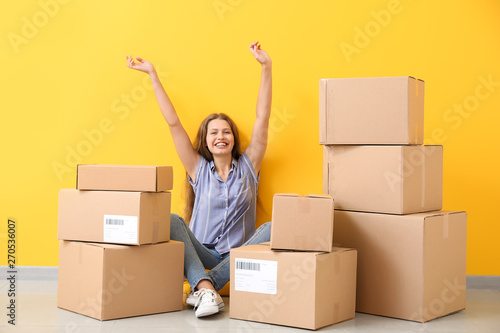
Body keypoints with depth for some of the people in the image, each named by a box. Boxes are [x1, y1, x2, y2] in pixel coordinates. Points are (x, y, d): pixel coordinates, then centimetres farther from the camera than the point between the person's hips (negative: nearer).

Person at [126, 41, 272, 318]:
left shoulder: (248, 166, 10)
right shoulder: (199, 169, 9)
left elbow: (262, 119, 2)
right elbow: (174, 123, 6)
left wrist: (266, 67, -4)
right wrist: (153, 75, 4)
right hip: (203, 254, 0)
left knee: (272, 228, -28)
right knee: (171, 220, -25)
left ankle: (202, 288, -32)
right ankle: (206, 289, -45)